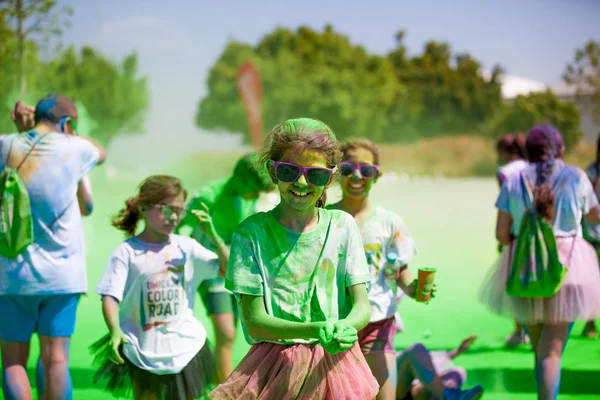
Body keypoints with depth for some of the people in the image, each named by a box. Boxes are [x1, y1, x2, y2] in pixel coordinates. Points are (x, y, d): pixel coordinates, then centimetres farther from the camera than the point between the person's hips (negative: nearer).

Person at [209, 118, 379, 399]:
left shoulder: (342, 226, 4)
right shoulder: (252, 233, -4)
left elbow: (362, 305, 1)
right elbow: (254, 322, -8)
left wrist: (345, 328, -24)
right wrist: (315, 330, -26)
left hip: (334, 362, 0)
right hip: (275, 363, 0)